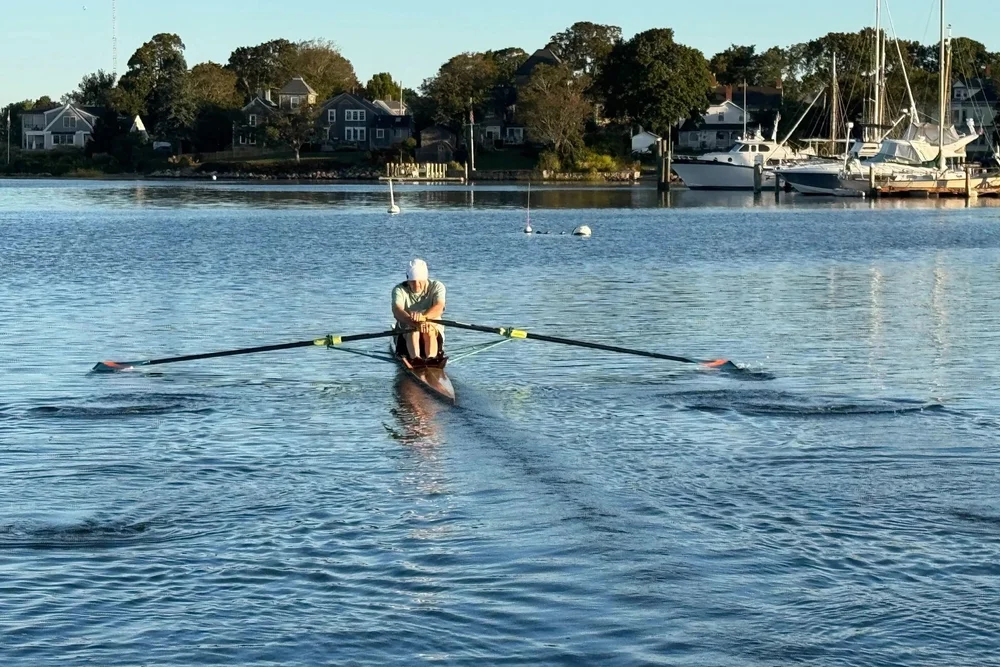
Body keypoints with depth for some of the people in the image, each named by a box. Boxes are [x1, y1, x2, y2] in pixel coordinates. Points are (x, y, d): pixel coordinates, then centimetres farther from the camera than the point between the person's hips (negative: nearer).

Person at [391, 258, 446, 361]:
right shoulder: (399, 290, -5)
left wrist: (423, 316, -46)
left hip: (435, 331, 0)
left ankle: (431, 359, -56)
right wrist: (415, 322, -47)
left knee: (429, 331, -33)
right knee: (413, 330, -33)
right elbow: (397, 310, -26)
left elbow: (439, 307, -23)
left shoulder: (437, 287, -3)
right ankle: (415, 358, -56)